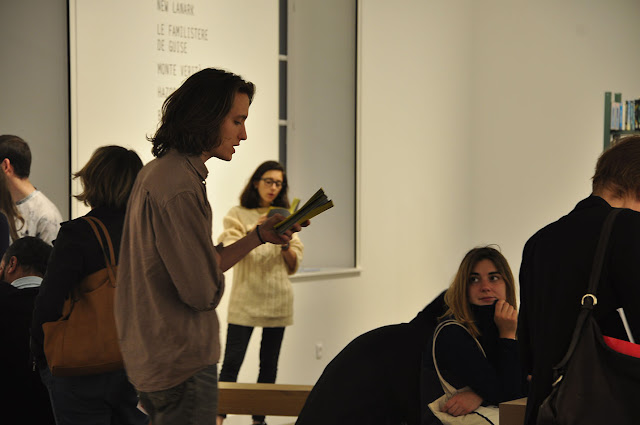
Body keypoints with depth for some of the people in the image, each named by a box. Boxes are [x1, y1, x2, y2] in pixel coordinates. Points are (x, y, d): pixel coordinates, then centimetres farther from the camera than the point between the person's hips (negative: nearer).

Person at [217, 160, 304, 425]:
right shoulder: (238, 215, 5)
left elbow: (294, 264, 10)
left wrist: (285, 245, -10)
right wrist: (253, 233, -22)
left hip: (277, 301, 3)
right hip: (245, 301, -3)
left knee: (269, 364, 4)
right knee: (232, 362, -10)